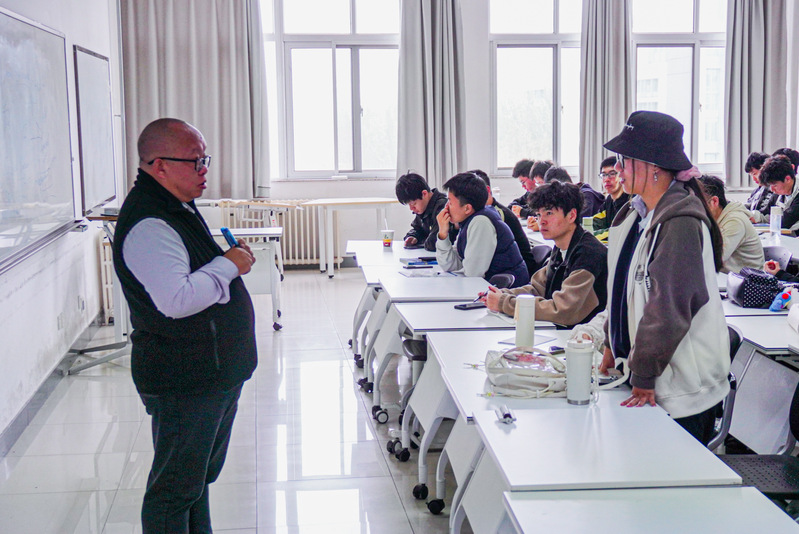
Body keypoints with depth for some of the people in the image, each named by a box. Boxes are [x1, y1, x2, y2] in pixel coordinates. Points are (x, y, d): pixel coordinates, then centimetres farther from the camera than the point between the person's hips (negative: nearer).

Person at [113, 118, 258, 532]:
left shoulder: (178, 206, 12)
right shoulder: (148, 225, -23)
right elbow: (177, 300, -33)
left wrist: (231, 257, 11)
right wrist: (229, 265, -21)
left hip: (213, 371, 11)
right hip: (184, 383, -11)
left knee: (199, 476, 23)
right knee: (176, 489, 2)